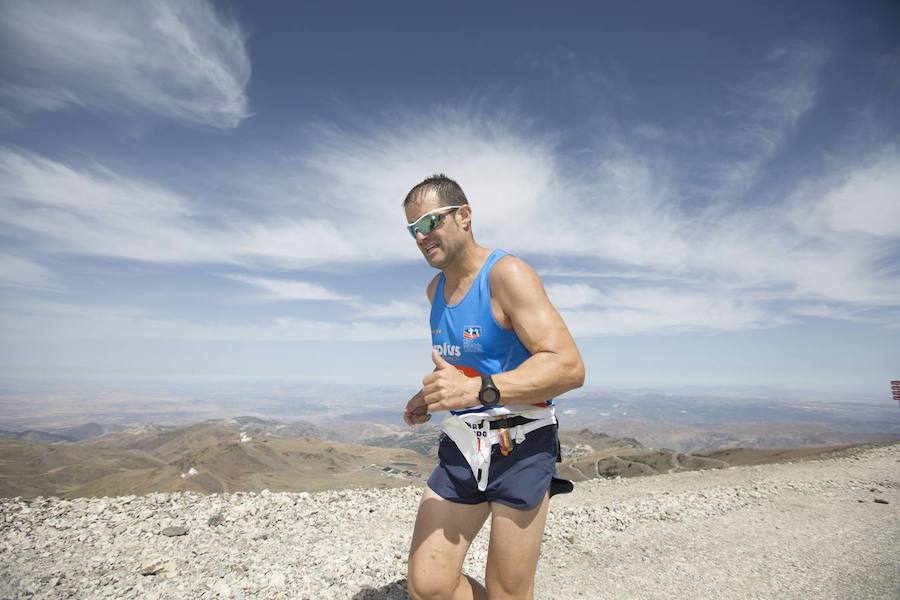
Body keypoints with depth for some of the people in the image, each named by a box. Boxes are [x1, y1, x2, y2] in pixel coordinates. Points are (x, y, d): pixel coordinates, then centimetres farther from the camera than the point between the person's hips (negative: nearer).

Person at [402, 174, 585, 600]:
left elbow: (569, 367, -24)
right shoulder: (435, 289, 10)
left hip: (520, 448, -6)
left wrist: (477, 390, -34)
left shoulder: (507, 274, -15)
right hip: (460, 448, 7)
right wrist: (432, 395, 11)